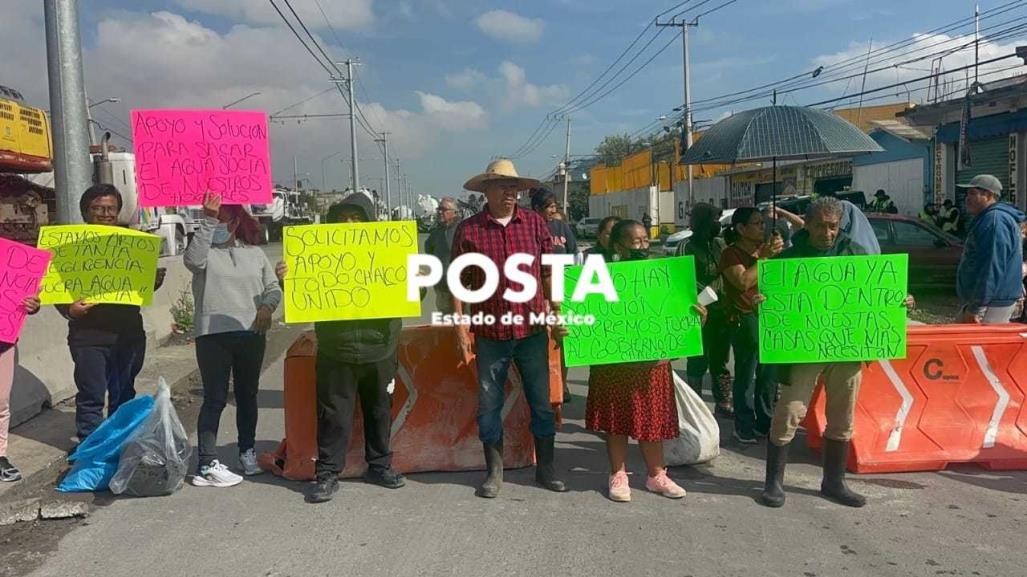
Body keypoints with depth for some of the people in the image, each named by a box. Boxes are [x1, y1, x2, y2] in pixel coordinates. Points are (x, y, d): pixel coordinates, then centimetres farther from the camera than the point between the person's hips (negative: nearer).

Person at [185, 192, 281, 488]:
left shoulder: (254, 253, 12)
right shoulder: (206, 250, 2)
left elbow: (273, 288, 11)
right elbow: (193, 260, -22)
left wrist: (267, 306, -10)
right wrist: (207, 221, -23)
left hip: (251, 333, 4)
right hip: (213, 334, -4)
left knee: (247, 395, 15)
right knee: (215, 398, -4)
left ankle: (247, 452, 30)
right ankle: (207, 465, 0)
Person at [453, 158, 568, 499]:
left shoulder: (535, 223, 2)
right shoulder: (468, 229, -3)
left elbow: (549, 272, 7)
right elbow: (459, 284, -1)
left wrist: (558, 315, 1)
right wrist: (461, 330, -5)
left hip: (533, 330, 1)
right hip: (490, 333, -1)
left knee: (542, 401, 10)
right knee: (489, 404, 9)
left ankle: (546, 468, 26)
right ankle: (494, 473, 25)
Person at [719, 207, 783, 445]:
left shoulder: (765, 247, 15)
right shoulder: (731, 253, -6)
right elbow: (744, 282, -21)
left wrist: (777, 253, 0)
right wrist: (764, 257, -18)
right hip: (745, 320, -7)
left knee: (769, 373, 11)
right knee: (745, 376, -4)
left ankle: (764, 421, 24)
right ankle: (743, 426, 4)